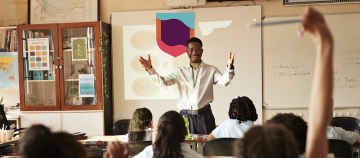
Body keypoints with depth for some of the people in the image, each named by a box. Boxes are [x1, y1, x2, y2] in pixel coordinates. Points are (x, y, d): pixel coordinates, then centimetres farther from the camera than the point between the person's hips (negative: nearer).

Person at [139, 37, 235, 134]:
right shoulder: (180, 72, 11)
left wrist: (229, 68, -26)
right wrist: (150, 69, -11)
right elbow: (162, 82, 4)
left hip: (204, 116, 0)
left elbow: (224, 81, -6)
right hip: (185, 116, 1)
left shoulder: (211, 70, 8)